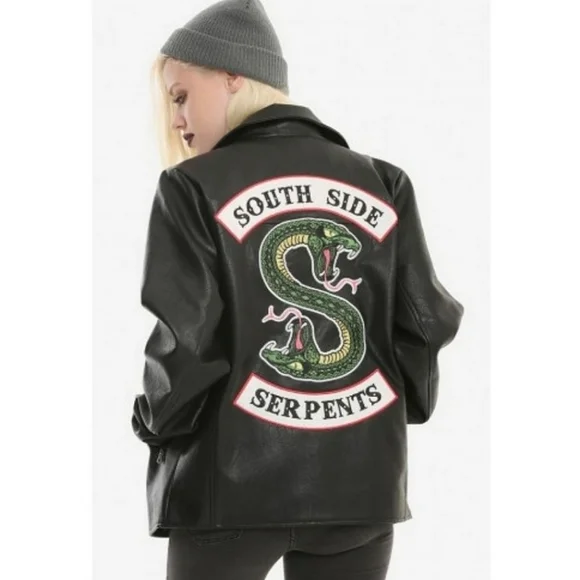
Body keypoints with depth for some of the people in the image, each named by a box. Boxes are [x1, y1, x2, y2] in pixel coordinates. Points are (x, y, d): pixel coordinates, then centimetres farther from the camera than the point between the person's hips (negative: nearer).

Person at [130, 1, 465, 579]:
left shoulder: (195, 187, -5)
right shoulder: (381, 184, 6)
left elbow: (186, 336, -11)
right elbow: (426, 318, 4)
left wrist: (157, 421, 6)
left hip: (231, 482, -3)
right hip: (360, 479, 4)